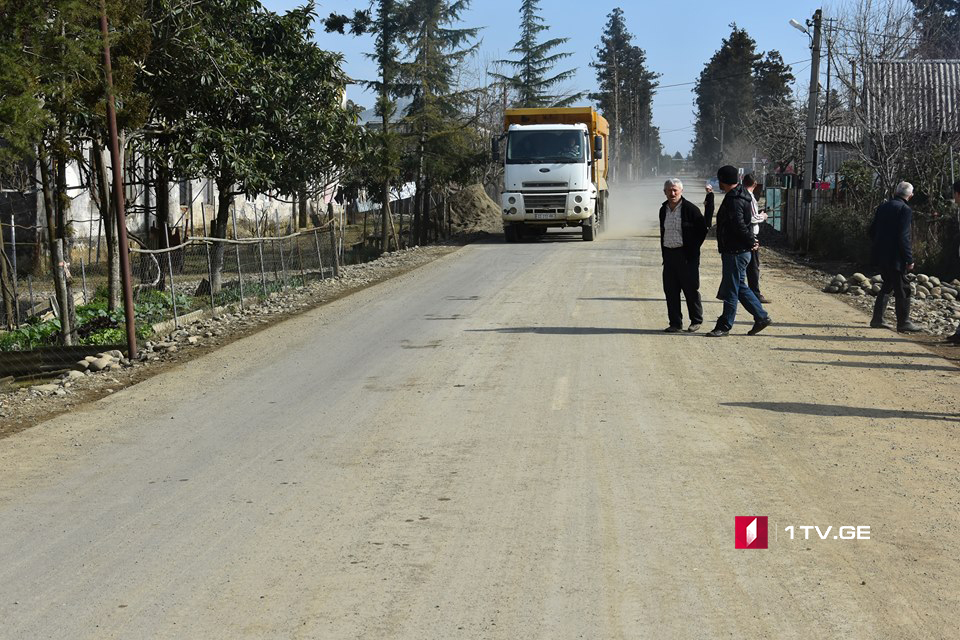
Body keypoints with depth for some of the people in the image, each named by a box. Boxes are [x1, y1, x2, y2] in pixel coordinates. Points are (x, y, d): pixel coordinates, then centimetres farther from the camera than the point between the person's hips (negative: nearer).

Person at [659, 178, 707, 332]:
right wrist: (664, 252, 12)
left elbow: (702, 230, -5)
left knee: (690, 289, 1)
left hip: (687, 256, -6)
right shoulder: (663, 209, 11)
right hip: (669, 254, 6)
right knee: (670, 290, 4)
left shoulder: (690, 209, -8)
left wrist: (693, 249, -7)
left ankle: (696, 321, 15)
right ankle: (675, 323, 11)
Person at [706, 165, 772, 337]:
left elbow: (739, 225, -25)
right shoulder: (739, 196, 15)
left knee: (730, 290, -3)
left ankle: (724, 326, 3)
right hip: (735, 251, 10)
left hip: (735, 252, -10)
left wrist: (751, 241, -14)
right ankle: (762, 317, 21)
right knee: (739, 287, 17)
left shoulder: (733, 200, -19)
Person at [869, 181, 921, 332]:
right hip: (895, 257, -7)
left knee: (887, 285, 18)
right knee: (902, 289, 2)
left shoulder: (883, 207, 9)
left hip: (880, 255, 7)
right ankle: (903, 322, 7)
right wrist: (909, 259, -14)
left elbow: (872, 231, 13)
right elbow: (904, 237, -18)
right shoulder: (905, 210, -13)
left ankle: (877, 319, 17)